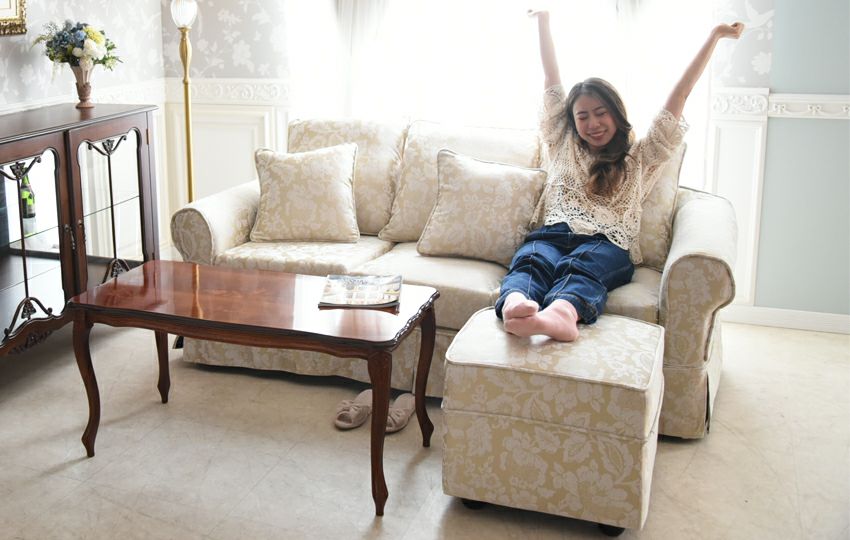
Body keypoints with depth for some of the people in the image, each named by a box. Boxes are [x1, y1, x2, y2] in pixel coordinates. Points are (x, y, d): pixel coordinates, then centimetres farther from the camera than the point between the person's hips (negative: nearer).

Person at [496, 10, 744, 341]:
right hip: (554, 234, 2)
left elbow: (680, 95, 27)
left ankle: (561, 312, -74)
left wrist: (714, 36, 28)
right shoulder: (563, 146, 32)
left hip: (608, 245, -1)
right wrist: (543, 20, 38)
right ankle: (514, 306, -72)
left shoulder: (640, 158, 28)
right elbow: (552, 81, 34)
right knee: (532, 259, -38)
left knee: (580, 265, -40)